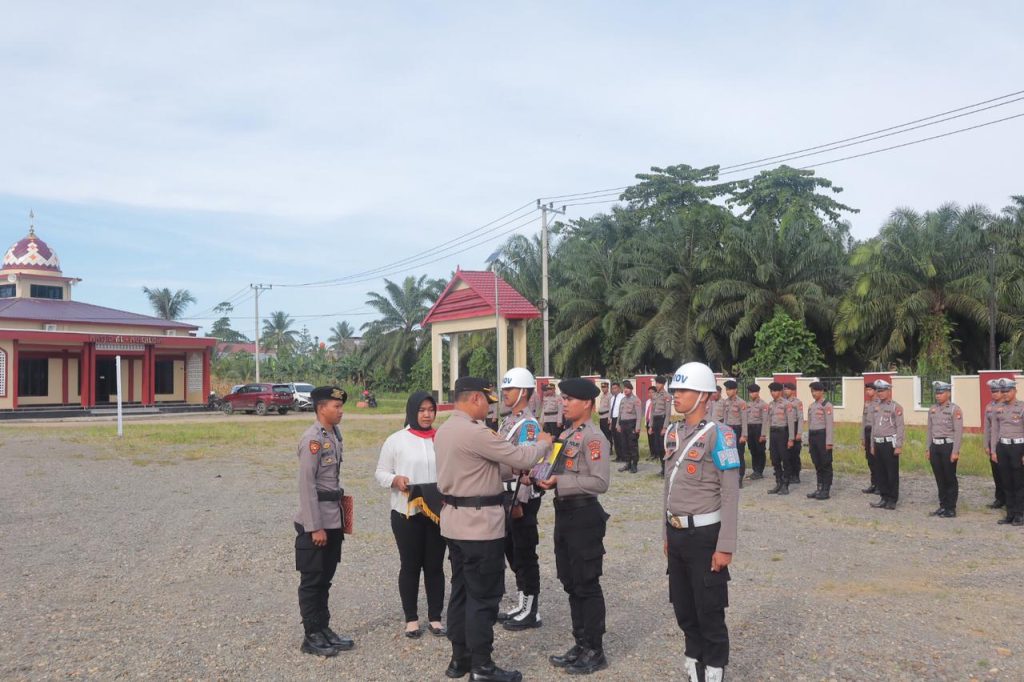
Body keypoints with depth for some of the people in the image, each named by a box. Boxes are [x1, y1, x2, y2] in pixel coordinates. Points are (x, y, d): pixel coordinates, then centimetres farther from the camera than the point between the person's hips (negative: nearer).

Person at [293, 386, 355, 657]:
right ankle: (312, 637, 13)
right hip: (315, 522, -8)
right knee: (312, 580, 4)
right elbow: (306, 485, -19)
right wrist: (315, 527, -19)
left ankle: (324, 629, 27)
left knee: (326, 577, 16)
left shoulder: (335, 433, 9)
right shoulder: (312, 439, -17)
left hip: (333, 519, 8)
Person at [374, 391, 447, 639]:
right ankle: (411, 618, 22)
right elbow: (380, 473, 3)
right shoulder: (396, 440, -1)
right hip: (407, 513, -1)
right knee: (410, 565, 8)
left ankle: (435, 616, 23)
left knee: (435, 565, 10)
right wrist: (395, 480, -16)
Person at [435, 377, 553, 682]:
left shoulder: (444, 430, 9)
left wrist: (510, 472, 12)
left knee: (462, 591, 15)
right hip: (480, 523, -10)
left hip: (456, 521, 10)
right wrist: (543, 443, 2)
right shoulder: (473, 432, -21)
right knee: (484, 596, 0)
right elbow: (519, 457, -17)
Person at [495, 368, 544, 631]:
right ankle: (522, 605, 29)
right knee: (511, 551, 17)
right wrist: (506, 500, 20)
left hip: (522, 498, -10)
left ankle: (531, 612, 11)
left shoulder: (528, 425, -17)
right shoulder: (508, 421, 12)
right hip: (507, 495, 10)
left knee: (525, 555, 0)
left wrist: (519, 503, -23)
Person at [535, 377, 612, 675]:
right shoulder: (566, 434, 12)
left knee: (587, 585, 2)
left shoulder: (594, 437, -16)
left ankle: (595, 651, 15)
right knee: (571, 584, 16)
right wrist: (546, 478, 0)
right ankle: (581, 644, 28)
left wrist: (560, 482, -22)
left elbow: (600, 482, -22)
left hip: (584, 515, -9)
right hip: (564, 513, 9)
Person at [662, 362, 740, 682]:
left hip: (704, 534, -7)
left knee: (709, 610, 5)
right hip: (677, 533, 7)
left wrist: (725, 546, -17)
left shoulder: (718, 435, -14)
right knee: (683, 607, 17)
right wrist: (667, 533, 16)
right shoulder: (672, 433, 7)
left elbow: (730, 495, -15)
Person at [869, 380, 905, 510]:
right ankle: (884, 498, 18)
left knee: (892, 473, 0)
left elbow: (900, 427, -12)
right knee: (881, 472, 10)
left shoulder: (895, 407, -7)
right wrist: (872, 445, 16)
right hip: (878, 444, 7)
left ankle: (892, 500, 7)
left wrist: (899, 446, -17)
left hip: (890, 444, -7)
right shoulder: (877, 407, 13)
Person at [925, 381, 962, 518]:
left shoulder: (955, 410, -8)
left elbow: (958, 432, -13)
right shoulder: (932, 410, 10)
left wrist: (955, 451, -17)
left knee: (950, 479, 2)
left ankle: (951, 509, 8)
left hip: (948, 446, -6)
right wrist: (927, 448, 12)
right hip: (935, 446, 6)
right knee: (939, 479, 10)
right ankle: (942, 506, 19)